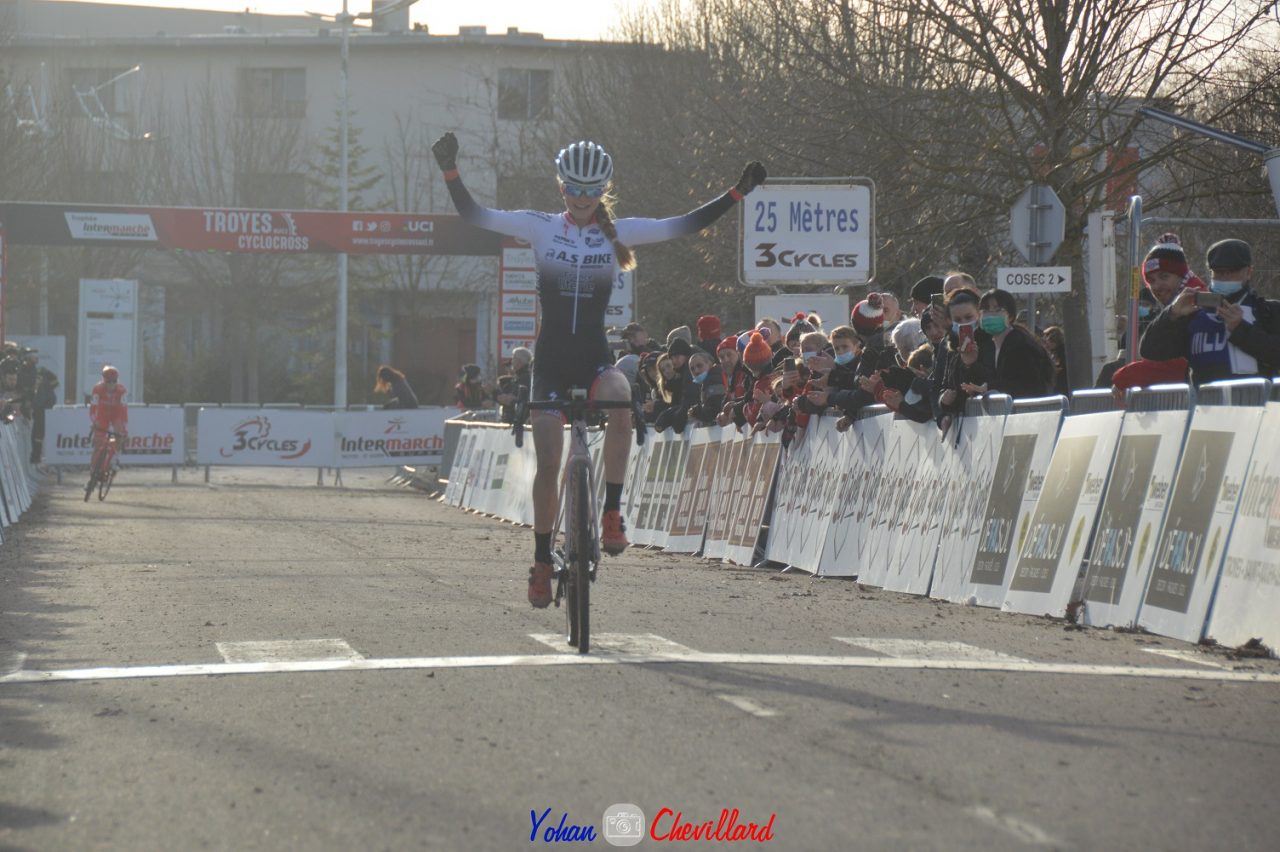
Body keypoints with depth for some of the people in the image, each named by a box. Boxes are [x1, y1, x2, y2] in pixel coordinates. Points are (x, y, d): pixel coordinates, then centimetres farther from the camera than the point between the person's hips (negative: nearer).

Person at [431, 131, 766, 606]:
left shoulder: (618, 233, 3)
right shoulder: (540, 228, 1)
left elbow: (686, 225, 1)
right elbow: (472, 214, -1)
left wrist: (738, 193, -6)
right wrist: (450, 170, -14)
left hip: (595, 356, 0)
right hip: (551, 358, 0)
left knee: (619, 398, -35)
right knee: (548, 463, -4)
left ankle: (612, 513, -25)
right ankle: (542, 561, 13)